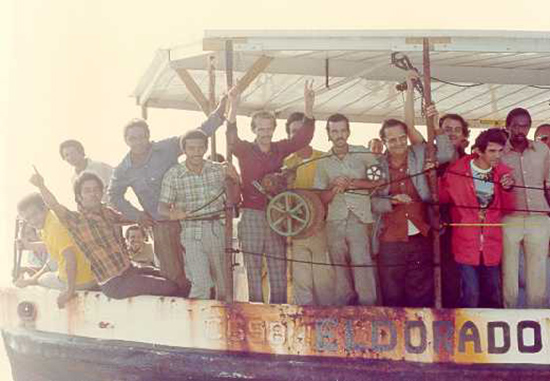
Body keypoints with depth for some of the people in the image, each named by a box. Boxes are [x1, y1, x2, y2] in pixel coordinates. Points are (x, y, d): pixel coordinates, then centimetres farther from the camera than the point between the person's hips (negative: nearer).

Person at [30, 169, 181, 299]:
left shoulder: (107, 213, 8)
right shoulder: (76, 220, -13)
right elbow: (55, 206, -31)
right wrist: (42, 186, -48)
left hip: (130, 270, 8)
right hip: (115, 284, -8)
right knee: (170, 287, -15)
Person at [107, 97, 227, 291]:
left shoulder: (167, 148, -7)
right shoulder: (123, 171, 2)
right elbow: (114, 196, 18)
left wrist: (218, 114, -13)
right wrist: (136, 215, 9)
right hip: (161, 227, 2)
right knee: (173, 276, 4)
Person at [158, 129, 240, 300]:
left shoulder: (218, 169, 4)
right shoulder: (173, 175, -3)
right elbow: (162, 207, -2)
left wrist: (234, 178, -9)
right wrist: (171, 213, -25)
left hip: (216, 230, 3)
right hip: (192, 233, -3)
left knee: (223, 285, 8)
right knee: (201, 286, -13)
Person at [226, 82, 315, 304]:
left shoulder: (280, 149, 9)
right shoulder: (245, 150, 1)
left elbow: (304, 137, -1)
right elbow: (231, 139, -19)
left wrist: (309, 106, -15)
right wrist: (233, 108, -34)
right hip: (251, 216, -3)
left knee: (278, 268, 5)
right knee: (253, 267, -2)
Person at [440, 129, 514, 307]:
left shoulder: (503, 173, 3)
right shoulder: (456, 171, -8)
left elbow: (507, 209, 6)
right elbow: (441, 198, 3)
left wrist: (507, 189, -11)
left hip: (492, 245, 4)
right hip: (466, 244, -4)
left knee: (493, 298, 11)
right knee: (470, 296, -7)